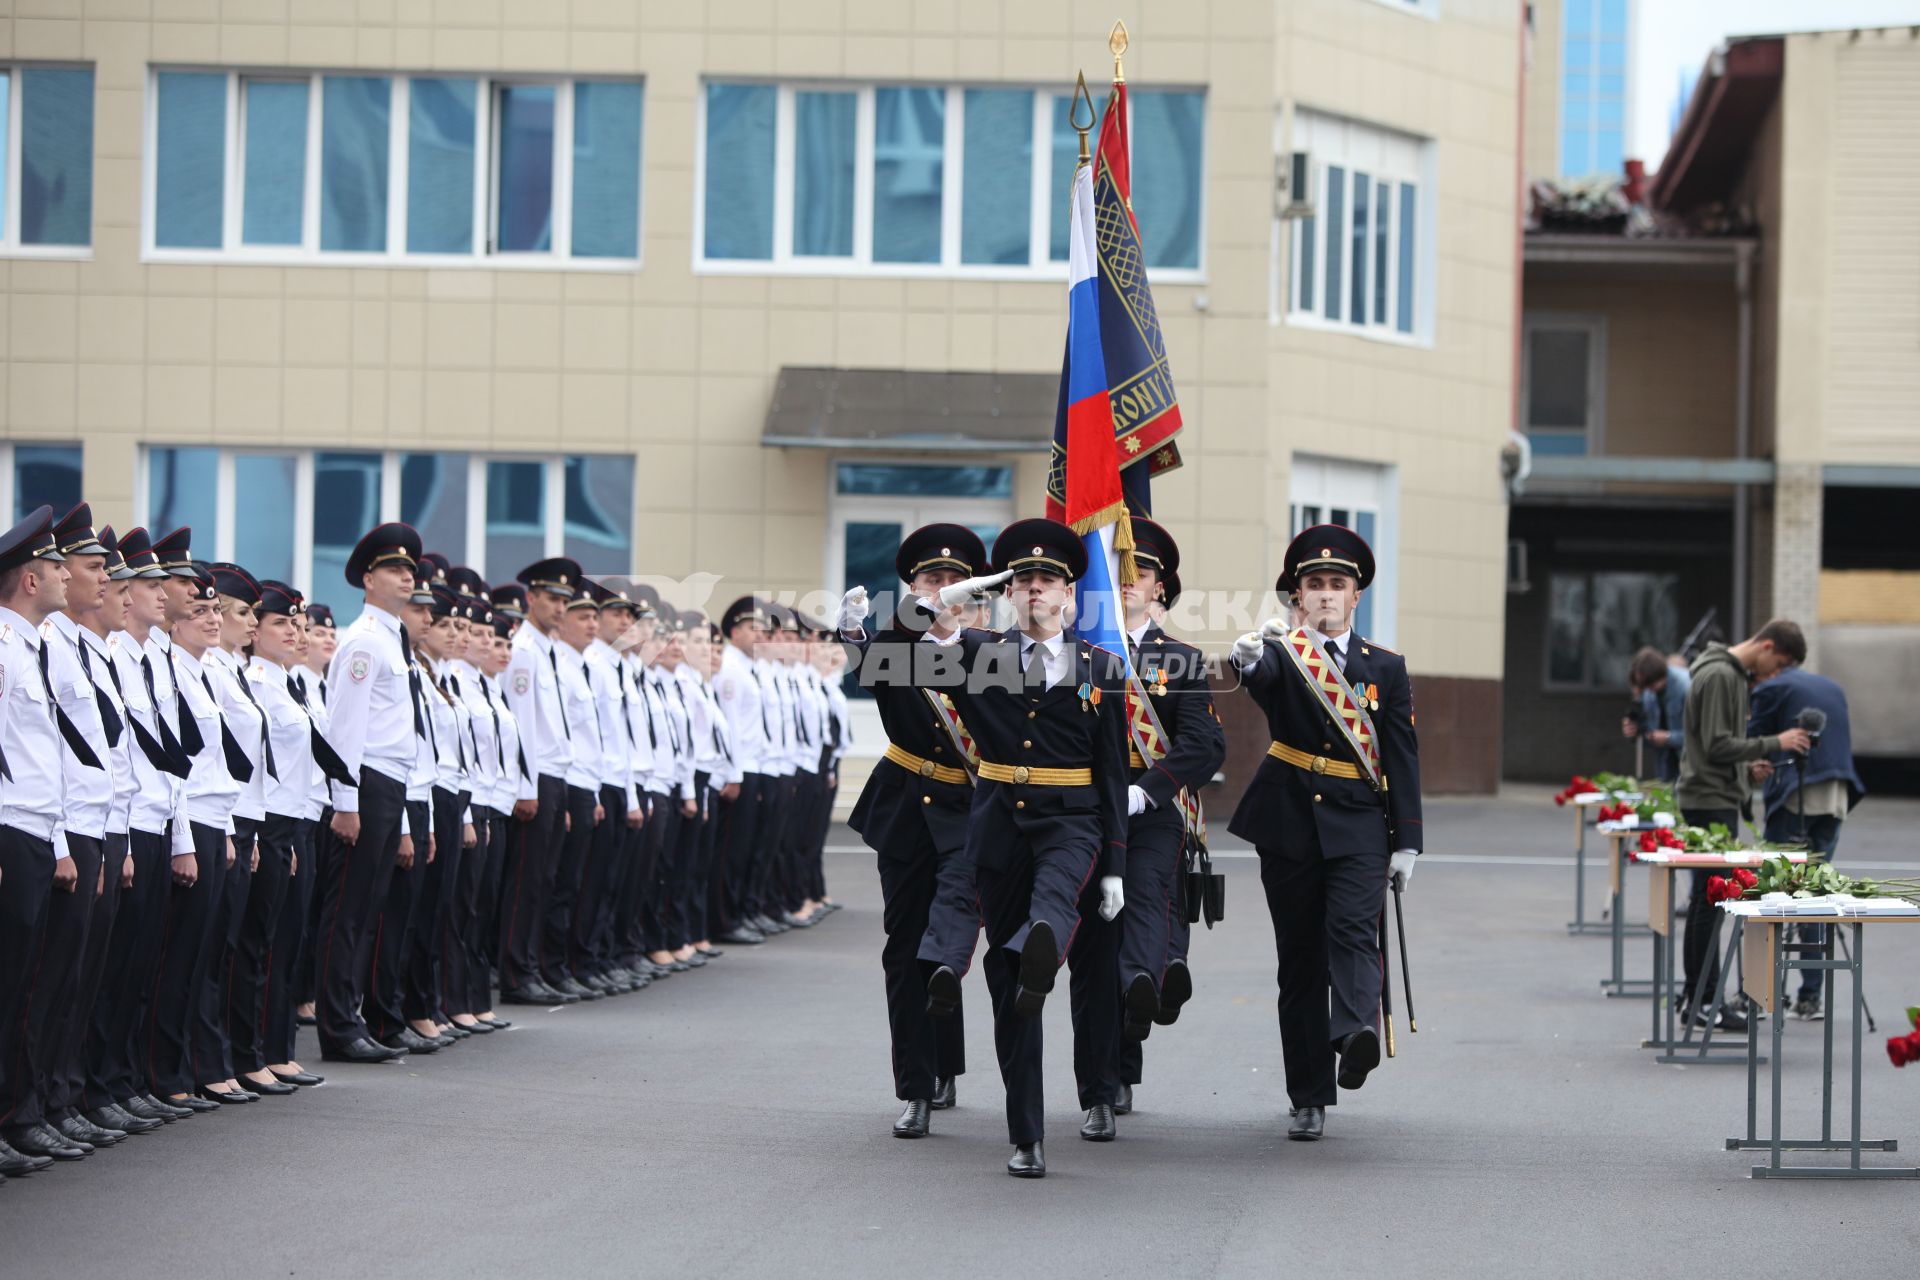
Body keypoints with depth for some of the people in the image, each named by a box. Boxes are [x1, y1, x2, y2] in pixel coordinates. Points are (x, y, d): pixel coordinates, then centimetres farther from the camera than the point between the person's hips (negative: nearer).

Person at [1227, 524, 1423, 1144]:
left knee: (1353, 929, -24)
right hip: (1289, 825, 0)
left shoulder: (1385, 666, 8)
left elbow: (1403, 758, 7)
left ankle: (1355, 1033, -45)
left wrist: (1406, 842, 1)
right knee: (1299, 957, 3)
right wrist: (1249, 661, -48)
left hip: (1358, 825, 0)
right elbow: (1263, 677, -23)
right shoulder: (1280, 654, 3)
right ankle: (1309, 1098, 8)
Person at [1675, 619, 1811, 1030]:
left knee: (1705, 899, 14)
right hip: (1709, 801, -10)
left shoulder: (1735, 675, 15)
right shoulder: (1719, 676, -17)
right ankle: (1705, 1000, -5)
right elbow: (1717, 746, -22)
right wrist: (1775, 743, -18)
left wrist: (1748, 769, 9)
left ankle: (1697, 993, 20)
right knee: (1711, 900, -7)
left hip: (1720, 799, 10)